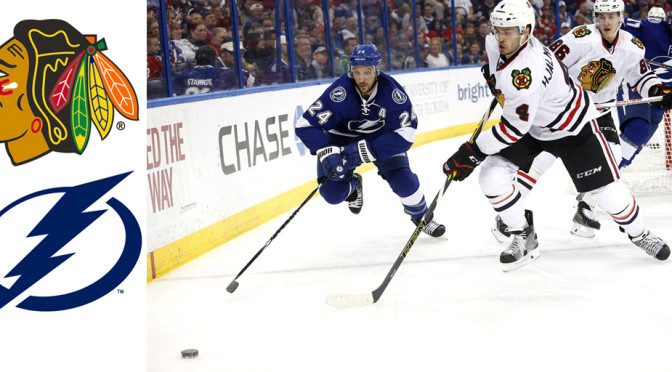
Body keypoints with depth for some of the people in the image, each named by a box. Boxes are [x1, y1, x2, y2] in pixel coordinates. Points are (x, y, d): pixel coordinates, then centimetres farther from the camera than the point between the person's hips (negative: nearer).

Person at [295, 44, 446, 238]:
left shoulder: (391, 91, -29)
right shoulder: (340, 93, -34)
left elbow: (405, 133, -28)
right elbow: (305, 125, -31)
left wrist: (365, 151, -36)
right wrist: (327, 153, -45)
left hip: (382, 136, 1)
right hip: (342, 139, -1)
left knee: (403, 181, -15)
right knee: (333, 193, -13)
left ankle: (421, 215, 17)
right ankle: (352, 184, 25)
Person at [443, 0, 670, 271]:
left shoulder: (527, 70, -40)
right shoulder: (495, 44, -15)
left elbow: (514, 127, -37)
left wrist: (472, 153, -34)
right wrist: (492, 73, 11)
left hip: (572, 127, -7)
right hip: (531, 126, 7)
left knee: (604, 188, -2)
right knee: (492, 177, -11)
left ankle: (638, 233, 26)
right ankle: (524, 238, 5)